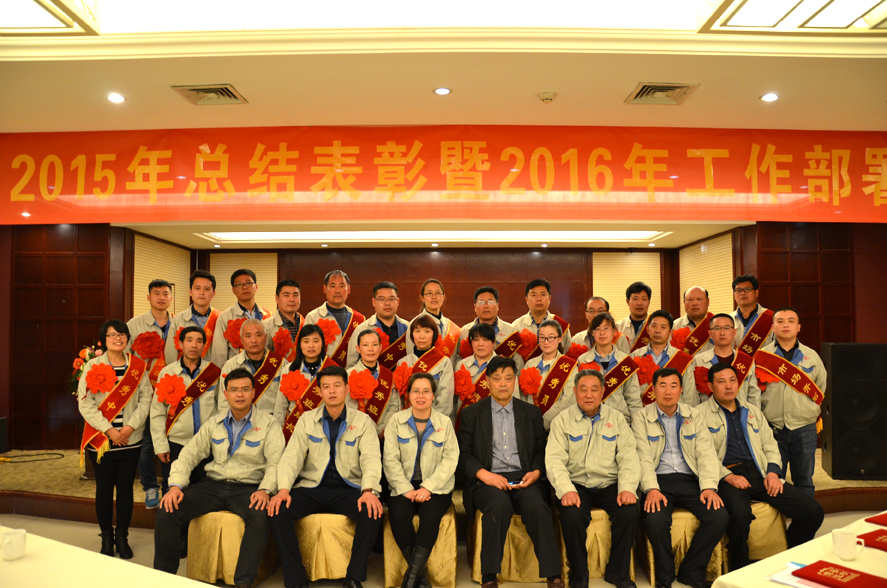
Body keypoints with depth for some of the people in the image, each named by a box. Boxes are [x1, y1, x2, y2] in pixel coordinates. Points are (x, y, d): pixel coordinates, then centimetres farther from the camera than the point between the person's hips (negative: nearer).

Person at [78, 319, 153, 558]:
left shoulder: (139, 366, 3)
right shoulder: (92, 366, -2)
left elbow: (146, 398, 0)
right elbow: (85, 404, -7)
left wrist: (131, 426, -13)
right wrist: (108, 430, -14)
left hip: (130, 440, 1)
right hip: (100, 440, -1)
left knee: (125, 488, 8)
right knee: (104, 489, 8)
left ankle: (122, 537, 22)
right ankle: (106, 538, 24)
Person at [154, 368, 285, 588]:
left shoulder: (267, 423, -1)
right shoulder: (215, 423, 11)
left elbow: (276, 462, -9)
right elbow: (189, 453, 10)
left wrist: (265, 490, -26)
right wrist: (175, 485, -6)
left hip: (248, 488, -4)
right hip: (214, 485, 4)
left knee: (260, 516, -36)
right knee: (167, 511, -16)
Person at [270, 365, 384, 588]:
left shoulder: (362, 421, 3)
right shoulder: (307, 420, 9)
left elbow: (371, 458, -8)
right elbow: (292, 456, 0)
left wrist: (368, 490, -28)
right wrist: (283, 489, -18)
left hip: (348, 489, -1)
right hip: (312, 487, 2)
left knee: (372, 512, -30)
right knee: (278, 511, -25)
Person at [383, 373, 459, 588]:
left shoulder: (445, 422, 4)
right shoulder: (396, 421, 4)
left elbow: (450, 459, -3)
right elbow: (390, 459, -2)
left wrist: (428, 487, -15)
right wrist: (407, 490, -14)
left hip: (435, 487, 0)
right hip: (404, 485, 1)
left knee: (430, 514, -29)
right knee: (398, 514, -27)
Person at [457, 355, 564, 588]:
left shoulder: (532, 412, 16)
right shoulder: (472, 413, 10)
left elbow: (541, 450, 16)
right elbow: (463, 454, 5)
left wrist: (536, 472, -5)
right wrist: (483, 474, -12)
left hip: (523, 479, 2)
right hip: (488, 481, -1)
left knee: (536, 505, -30)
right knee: (500, 504, -34)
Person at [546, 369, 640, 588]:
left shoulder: (616, 418, 9)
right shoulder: (563, 420, 3)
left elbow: (628, 457, 1)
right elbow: (554, 459, -7)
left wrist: (627, 488, -16)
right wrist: (566, 490, -23)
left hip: (609, 485, 2)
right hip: (576, 485, -2)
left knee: (630, 513, -25)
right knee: (572, 516, -30)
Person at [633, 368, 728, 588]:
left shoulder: (694, 416, 12)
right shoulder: (642, 419, 3)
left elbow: (706, 454, 4)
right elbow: (643, 458, -5)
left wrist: (709, 487, -12)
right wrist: (651, 489, -21)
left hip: (689, 480, 3)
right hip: (659, 480, -3)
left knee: (719, 517, -21)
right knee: (655, 519, -30)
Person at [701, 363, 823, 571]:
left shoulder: (753, 412, 23)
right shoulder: (701, 414, 2)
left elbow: (770, 445, 21)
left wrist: (773, 471, 3)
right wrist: (727, 476, -16)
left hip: (759, 474, 6)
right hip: (726, 477, -6)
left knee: (812, 511, -9)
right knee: (740, 514, -36)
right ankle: (739, 570, -11)